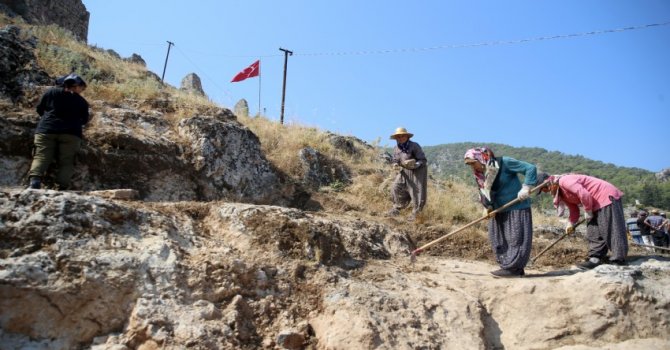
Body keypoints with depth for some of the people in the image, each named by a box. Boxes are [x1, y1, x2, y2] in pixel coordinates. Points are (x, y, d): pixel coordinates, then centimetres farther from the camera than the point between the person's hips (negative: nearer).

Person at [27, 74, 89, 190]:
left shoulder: (51, 92, 15)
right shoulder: (82, 101, 14)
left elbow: (39, 109, 19)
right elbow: (84, 120, 19)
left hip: (47, 130, 1)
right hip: (71, 133, -1)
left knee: (41, 157, -5)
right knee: (66, 161, -3)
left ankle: (34, 180, -28)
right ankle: (62, 187, -17)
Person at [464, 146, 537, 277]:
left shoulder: (504, 163, -15)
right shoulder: (480, 175, 6)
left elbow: (530, 168, -14)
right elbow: (484, 194, 11)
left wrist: (526, 187, -24)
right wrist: (487, 207, -7)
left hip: (517, 207, -8)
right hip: (499, 211, 8)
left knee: (515, 238, -6)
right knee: (498, 240, 7)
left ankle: (513, 268, -5)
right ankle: (514, 268, 14)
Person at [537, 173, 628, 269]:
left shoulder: (564, 181, -21)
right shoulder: (561, 193, 11)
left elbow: (584, 194, -29)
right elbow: (573, 209, 13)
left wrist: (588, 212, -16)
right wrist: (571, 224, 1)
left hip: (607, 196, -10)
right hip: (596, 203, 10)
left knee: (611, 230, -9)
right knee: (593, 232, 7)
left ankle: (619, 259, -7)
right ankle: (596, 257, 7)